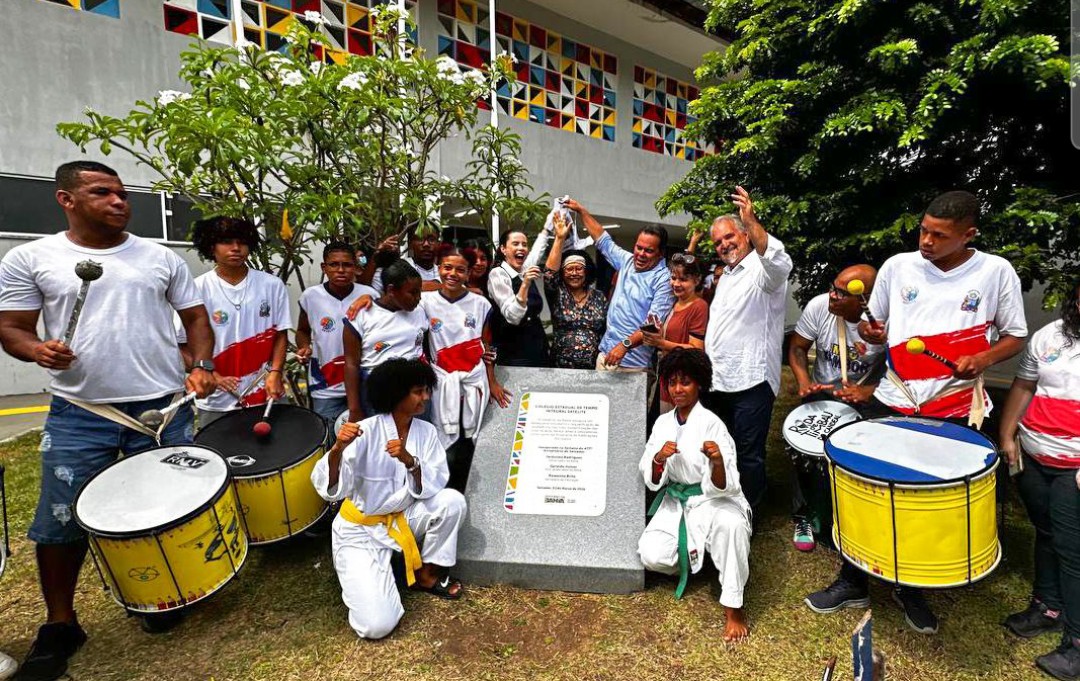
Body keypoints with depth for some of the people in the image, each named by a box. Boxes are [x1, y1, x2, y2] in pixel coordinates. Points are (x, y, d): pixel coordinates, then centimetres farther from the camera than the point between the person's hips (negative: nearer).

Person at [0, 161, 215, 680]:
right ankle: (59, 626, 29)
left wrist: (202, 365, -5)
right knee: (60, 523, 7)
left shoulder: (161, 258, 6)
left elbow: (195, 317, 10)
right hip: (78, 414, 0)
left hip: (164, 407, 1)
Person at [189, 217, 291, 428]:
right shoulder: (198, 289, -4)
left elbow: (280, 334, 3)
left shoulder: (272, 285, 0)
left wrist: (275, 373, -9)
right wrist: (214, 377, -13)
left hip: (265, 395, 1)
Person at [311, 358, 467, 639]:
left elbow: (433, 487, -14)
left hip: (404, 518, 4)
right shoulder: (367, 431, -21)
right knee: (377, 625, -16)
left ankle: (427, 574, 1)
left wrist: (410, 461, -33)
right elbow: (331, 490, -27)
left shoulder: (426, 431, -7)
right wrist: (337, 449, -46)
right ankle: (359, 572, 16)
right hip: (361, 530, -4)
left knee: (452, 500, -23)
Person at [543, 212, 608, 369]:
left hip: (594, 367, 2)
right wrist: (560, 238, -20)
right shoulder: (557, 295, 1)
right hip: (562, 367, -2)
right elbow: (550, 272, -16)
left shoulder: (599, 298, 7)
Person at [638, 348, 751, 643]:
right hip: (676, 503, 4)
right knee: (652, 556, -17)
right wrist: (658, 459, -23)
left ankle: (734, 608, -16)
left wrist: (718, 462, -42)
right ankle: (695, 560, 17)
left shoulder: (712, 424, -15)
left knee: (731, 524, -37)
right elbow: (653, 481, -1)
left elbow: (722, 487, -20)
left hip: (714, 501, -4)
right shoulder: (663, 422, 0)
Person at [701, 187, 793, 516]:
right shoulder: (725, 277, 19)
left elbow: (780, 263, -33)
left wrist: (751, 221, -44)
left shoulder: (761, 270, -7)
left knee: (749, 454, 2)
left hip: (751, 380, -8)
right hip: (717, 380, 8)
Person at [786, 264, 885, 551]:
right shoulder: (819, 305, -13)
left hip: (866, 399, -1)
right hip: (823, 393, 2)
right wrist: (804, 383, -16)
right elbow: (797, 347, -2)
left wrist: (869, 391, -27)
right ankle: (804, 516, 4)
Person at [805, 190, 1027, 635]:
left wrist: (983, 359, -15)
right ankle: (852, 583, 24)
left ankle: (912, 589, 36)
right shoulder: (897, 266, 0)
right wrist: (868, 333, -15)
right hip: (893, 401, 1)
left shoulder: (996, 272, -3)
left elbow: (1015, 336, 5)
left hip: (956, 410, -1)